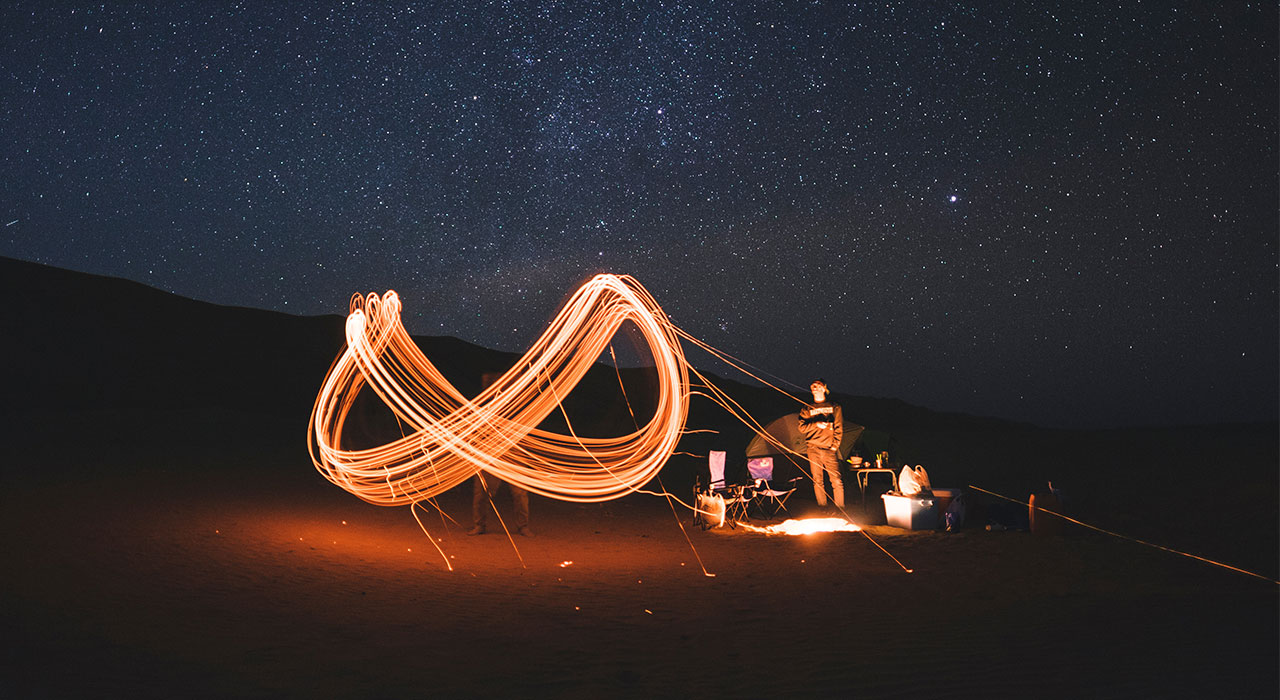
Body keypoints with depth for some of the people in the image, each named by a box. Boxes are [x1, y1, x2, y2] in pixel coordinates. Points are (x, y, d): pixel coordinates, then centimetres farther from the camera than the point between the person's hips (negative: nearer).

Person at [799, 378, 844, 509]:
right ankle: (822, 508, 8)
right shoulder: (807, 409, 15)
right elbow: (802, 427, 4)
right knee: (817, 481, 0)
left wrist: (835, 445, -4)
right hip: (814, 449, 2)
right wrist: (817, 424, -12)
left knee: (836, 480, -10)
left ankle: (840, 508, -4)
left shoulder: (834, 407, 13)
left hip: (830, 449, -1)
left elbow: (839, 427, 8)